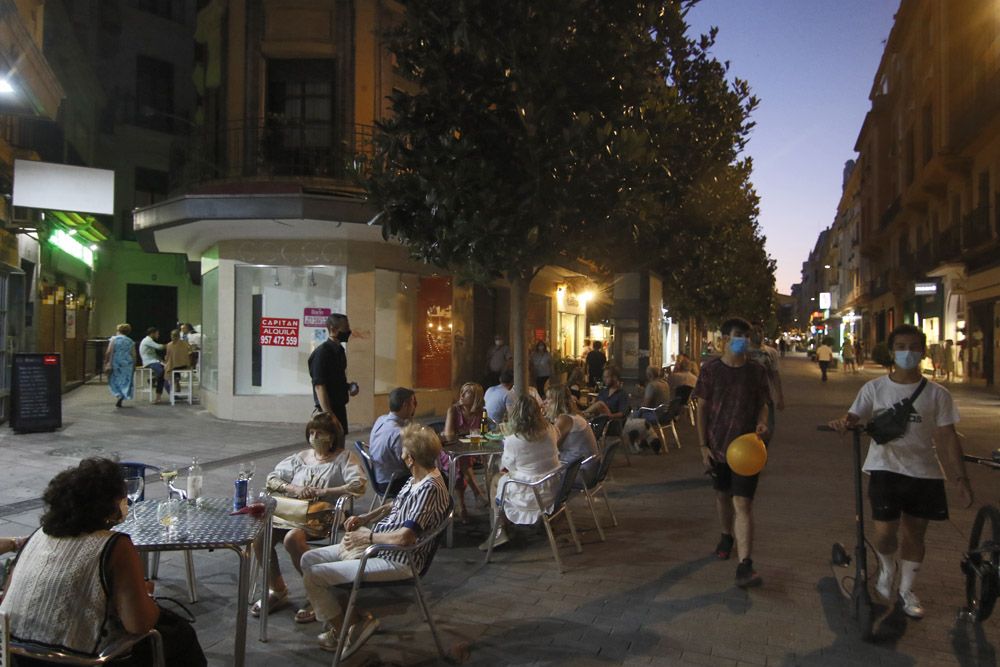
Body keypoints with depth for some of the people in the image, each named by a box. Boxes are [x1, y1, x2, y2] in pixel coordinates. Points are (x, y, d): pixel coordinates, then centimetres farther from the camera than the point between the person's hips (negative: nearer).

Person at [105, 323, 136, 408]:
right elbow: (133, 355, 3)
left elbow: (109, 352, -10)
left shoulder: (113, 339, -1)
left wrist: (106, 364, -7)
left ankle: (119, 395, -10)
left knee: (115, 381, 11)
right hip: (127, 365, 2)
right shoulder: (130, 341, 7)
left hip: (116, 364, -2)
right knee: (125, 382, 9)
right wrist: (133, 367, 9)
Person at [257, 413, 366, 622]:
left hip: (323, 516, -5)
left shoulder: (345, 458, 3)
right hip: (291, 510, 6)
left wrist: (323, 491, -16)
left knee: (292, 538, -33)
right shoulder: (301, 457, 19)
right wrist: (294, 489, -5)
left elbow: (358, 486, -13)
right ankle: (277, 590, 3)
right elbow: (271, 479, 14)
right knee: (260, 536, -19)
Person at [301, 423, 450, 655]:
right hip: (376, 545, 11)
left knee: (312, 576, -11)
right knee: (309, 559, 12)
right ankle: (356, 617, 13)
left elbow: (405, 537, -33)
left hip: (395, 561, -11)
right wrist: (365, 518, 9)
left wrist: (368, 536, -17)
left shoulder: (429, 488, -26)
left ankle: (339, 631, 14)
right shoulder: (417, 479, 5)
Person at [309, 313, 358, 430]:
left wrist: (348, 387, 4)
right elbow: (319, 386, -20)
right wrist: (328, 415, -24)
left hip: (340, 407, 9)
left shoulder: (339, 351, 11)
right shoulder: (322, 352, -16)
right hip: (328, 409, -9)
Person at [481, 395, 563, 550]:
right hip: (554, 491, 6)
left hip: (531, 498, -6)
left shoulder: (512, 440, -23)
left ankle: (500, 531, 23)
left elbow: (506, 467, -4)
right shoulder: (550, 431, -9)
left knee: (496, 480, 22)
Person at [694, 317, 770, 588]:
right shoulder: (711, 369, -3)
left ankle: (745, 565, -12)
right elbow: (702, 407, -1)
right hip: (717, 445, 2)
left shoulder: (756, 371, 0)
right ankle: (727, 536, 48)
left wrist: (761, 422, -16)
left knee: (743, 503, -11)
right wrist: (703, 445, -4)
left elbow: (762, 404, 8)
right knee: (722, 495, 21)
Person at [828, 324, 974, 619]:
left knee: (914, 534, 12)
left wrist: (960, 479, -1)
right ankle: (887, 568, 28)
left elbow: (947, 438, 2)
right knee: (885, 532, -7)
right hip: (885, 469, -1)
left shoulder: (937, 394, 0)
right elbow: (855, 417, -8)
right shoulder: (875, 388, -1)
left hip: (924, 473, 2)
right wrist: (844, 422, -33)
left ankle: (906, 590, 33)